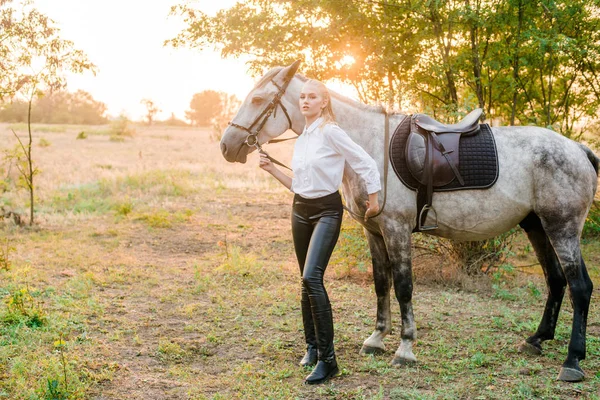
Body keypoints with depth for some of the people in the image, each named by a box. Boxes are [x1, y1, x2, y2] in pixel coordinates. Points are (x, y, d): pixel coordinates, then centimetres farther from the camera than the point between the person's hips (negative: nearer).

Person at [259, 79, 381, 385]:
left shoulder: (330, 132, -12)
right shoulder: (301, 138, 12)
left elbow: (365, 163, -10)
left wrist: (374, 200, -5)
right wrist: (271, 169, 8)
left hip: (327, 210, -8)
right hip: (301, 210, 8)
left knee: (312, 278, -21)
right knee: (307, 282, 12)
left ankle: (327, 359, -17)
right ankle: (312, 347, 26)